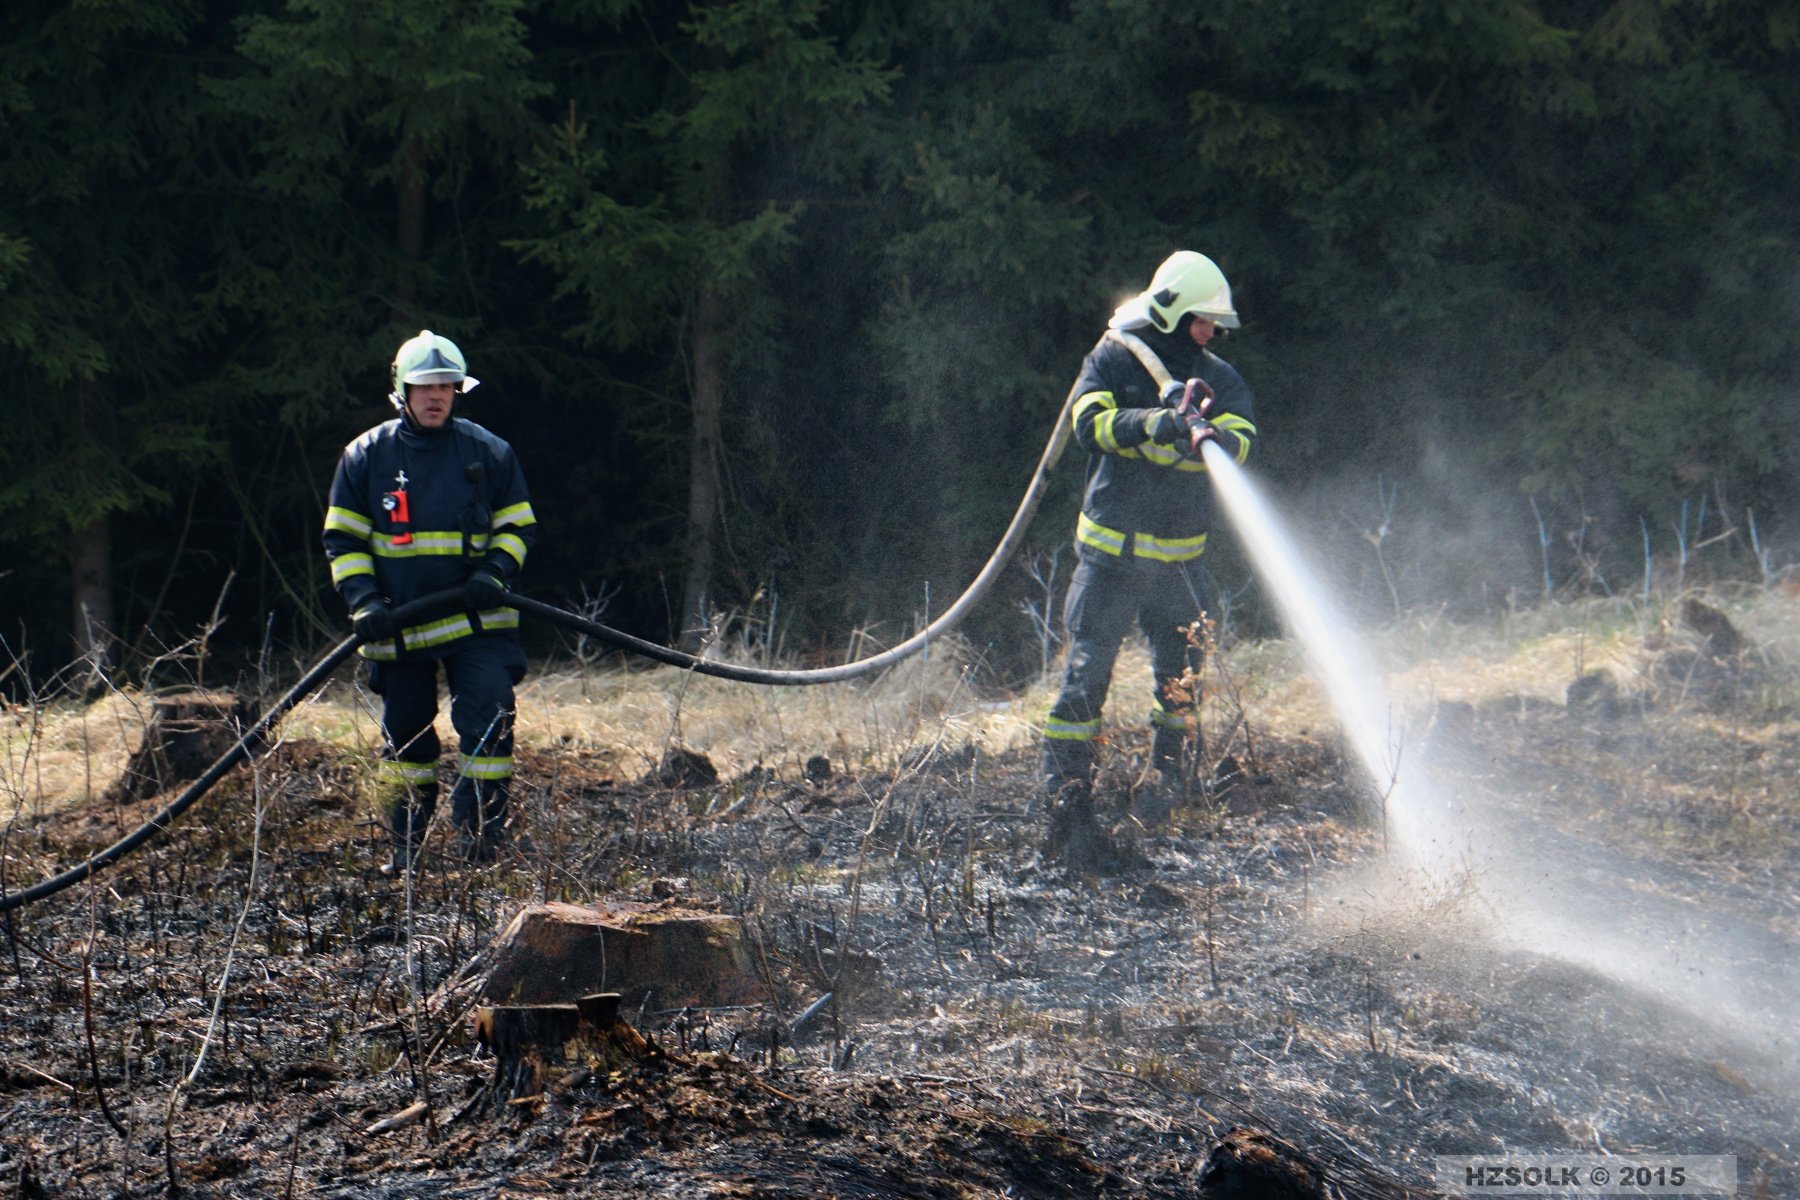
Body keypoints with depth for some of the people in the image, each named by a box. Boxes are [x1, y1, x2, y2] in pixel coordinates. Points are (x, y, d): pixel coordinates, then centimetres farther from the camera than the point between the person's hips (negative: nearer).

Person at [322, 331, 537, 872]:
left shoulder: (487, 451, 3)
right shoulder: (366, 456, 3)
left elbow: (518, 524, 12)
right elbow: (342, 538, 7)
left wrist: (496, 570, -7)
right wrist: (363, 599, -7)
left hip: (476, 622, -1)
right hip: (398, 624, 1)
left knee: (489, 721, -13)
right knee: (405, 737, 8)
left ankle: (482, 845, -6)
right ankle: (405, 848, 20)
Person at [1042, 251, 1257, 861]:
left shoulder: (1215, 377, 7)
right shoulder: (1113, 359, -2)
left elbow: (1241, 434, -10)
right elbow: (1091, 421, -18)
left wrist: (1212, 437, -34)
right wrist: (1164, 425, -30)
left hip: (1179, 555, 4)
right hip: (1111, 552, -4)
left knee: (1180, 675, 8)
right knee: (1087, 673, -6)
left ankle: (1168, 789, 22)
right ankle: (1067, 804, -3)